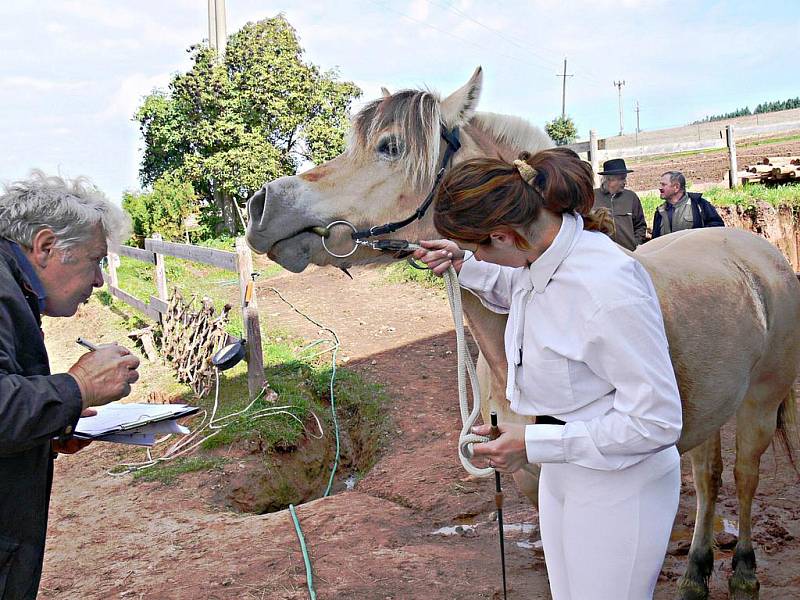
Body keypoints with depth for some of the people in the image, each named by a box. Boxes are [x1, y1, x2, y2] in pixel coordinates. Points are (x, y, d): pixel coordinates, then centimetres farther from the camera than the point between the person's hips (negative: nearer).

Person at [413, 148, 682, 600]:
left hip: (618, 487, -9)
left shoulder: (609, 289, -32)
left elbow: (657, 421, -27)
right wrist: (464, 266, 7)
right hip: (561, 472, 9)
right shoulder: (540, 258, -5)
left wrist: (535, 443, -25)